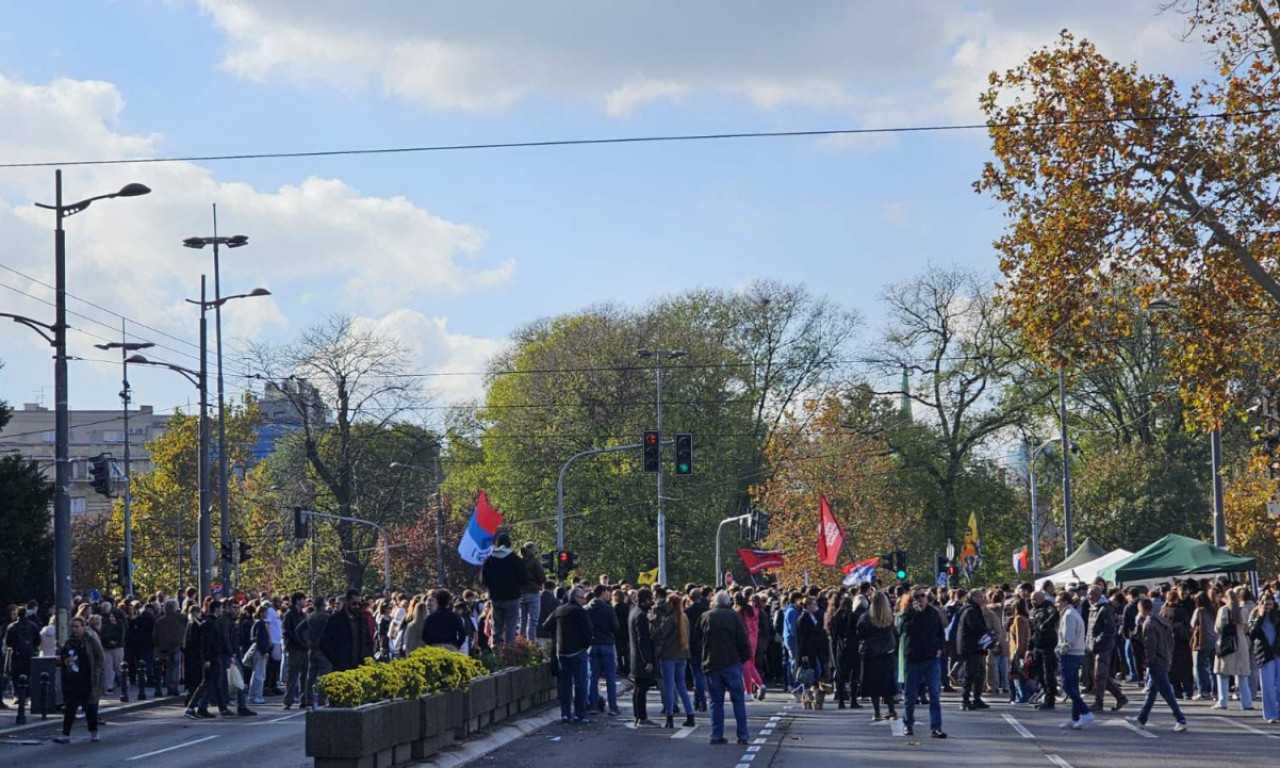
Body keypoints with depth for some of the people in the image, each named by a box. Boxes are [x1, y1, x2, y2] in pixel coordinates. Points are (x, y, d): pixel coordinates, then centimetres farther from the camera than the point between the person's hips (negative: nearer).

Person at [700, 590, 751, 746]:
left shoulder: (705, 617, 3)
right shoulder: (734, 616, -4)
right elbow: (743, 640, -6)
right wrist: (744, 657, 7)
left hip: (711, 664, 2)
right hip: (732, 663, -2)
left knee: (716, 701, 7)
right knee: (738, 700, 5)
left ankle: (716, 735, 3)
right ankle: (743, 735, 2)